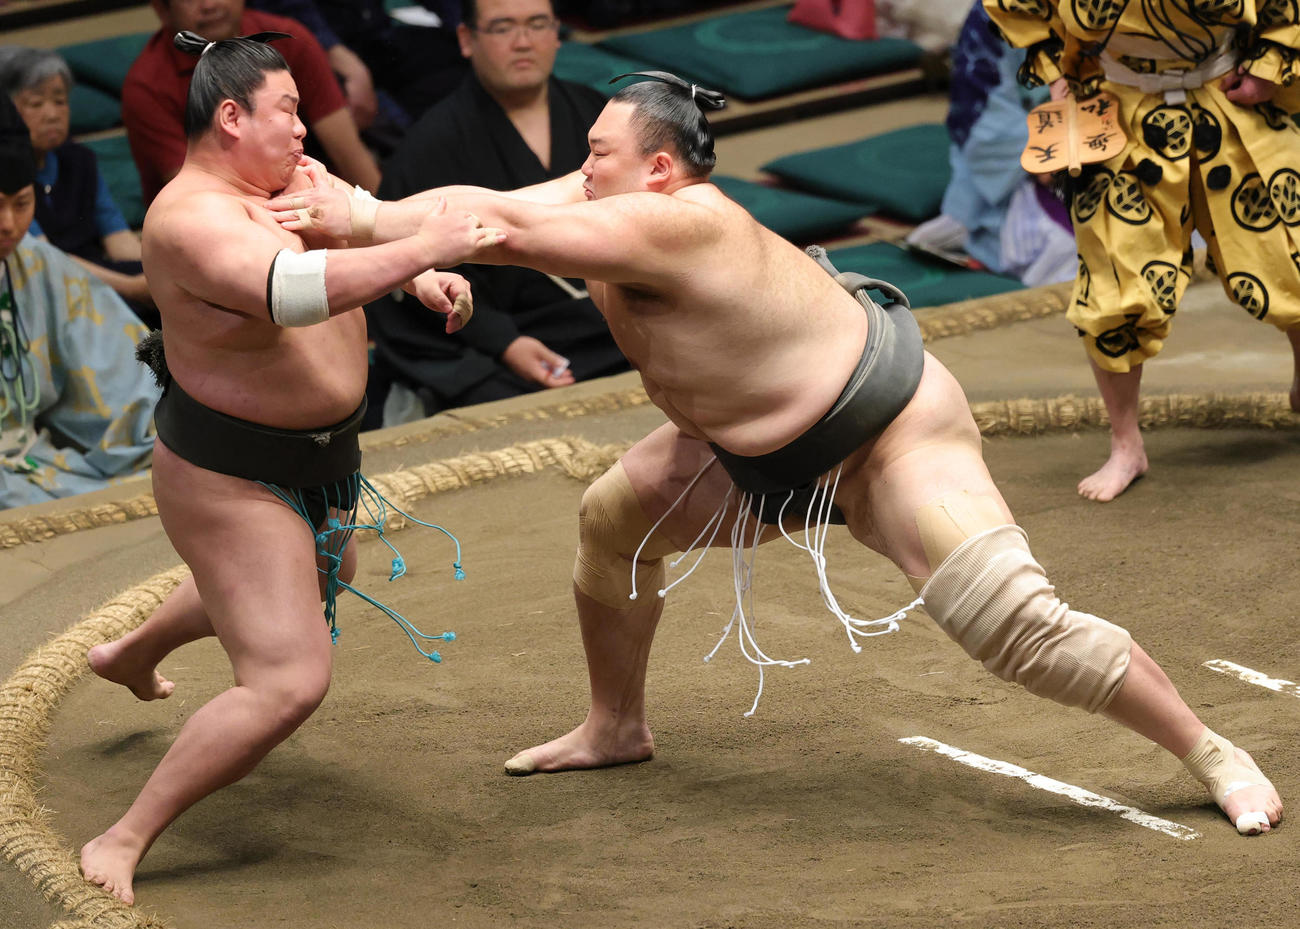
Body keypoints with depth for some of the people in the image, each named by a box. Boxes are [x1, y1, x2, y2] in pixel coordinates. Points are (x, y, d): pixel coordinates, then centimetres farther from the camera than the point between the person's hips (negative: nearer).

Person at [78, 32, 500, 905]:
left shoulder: (292, 177, -3)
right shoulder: (194, 219, -30)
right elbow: (291, 290, -46)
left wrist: (425, 274, -9)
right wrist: (422, 249, -43)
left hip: (319, 454, 10)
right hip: (230, 474, -10)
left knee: (321, 579, 39)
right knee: (288, 685, -16)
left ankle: (130, 654, 60)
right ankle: (121, 843, -6)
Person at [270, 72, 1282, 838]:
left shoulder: (667, 223, -33)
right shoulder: (615, 196, -7)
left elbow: (509, 231, -39)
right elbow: (487, 202, -12)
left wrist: (363, 222, -34)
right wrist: (367, 214, -26)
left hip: (887, 437, -10)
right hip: (767, 450, 10)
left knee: (1019, 625, -16)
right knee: (615, 516, 12)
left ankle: (1213, 754, -2)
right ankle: (616, 727, 30)